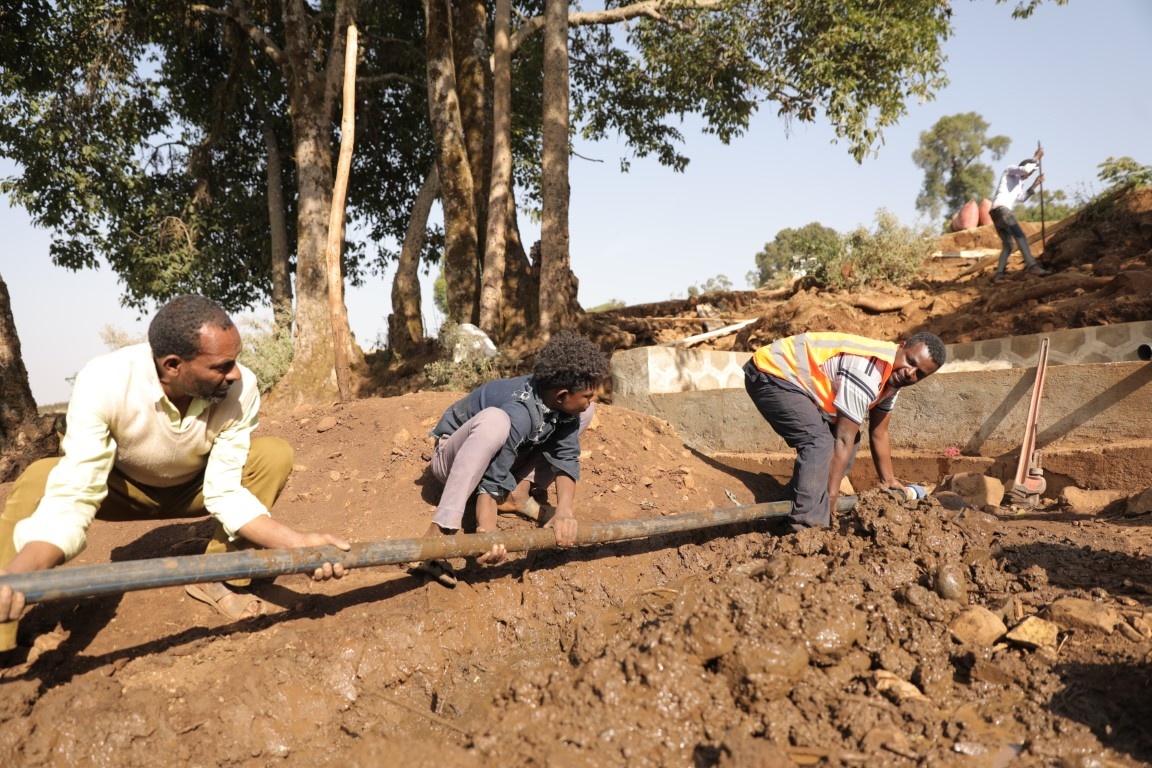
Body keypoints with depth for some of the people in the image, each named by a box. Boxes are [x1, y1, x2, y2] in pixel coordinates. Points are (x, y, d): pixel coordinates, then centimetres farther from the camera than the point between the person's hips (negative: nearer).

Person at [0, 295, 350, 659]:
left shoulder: (241, 388, -31)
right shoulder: (103, 382, -37)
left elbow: (225, 492, -28)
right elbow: (71, 499, -40)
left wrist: (296, 541, -45)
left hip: (196, 487, 2)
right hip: (121, 488, -2)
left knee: (274, 455, -25)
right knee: (37, 481, -32)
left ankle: (214, 576, -10)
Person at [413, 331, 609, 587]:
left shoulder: (562, 402, -17)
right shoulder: (520, 412, -37)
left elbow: (566, 457, -18)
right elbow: (492, 480, -39)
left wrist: (564, 509, -34)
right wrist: (488, 532, -55)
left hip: (508, 451, 7)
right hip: (455, 458, -7)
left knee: (584, 411, -4)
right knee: (494, 420, -43)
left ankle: (520, 492, -7)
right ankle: (440, 532, -39)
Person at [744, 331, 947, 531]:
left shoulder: (893, 376, 3)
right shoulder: (867, 373, -28)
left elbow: (879, 434, 12)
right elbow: (843, 441, -26)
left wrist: (889, 481, 17)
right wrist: (831, 496, -24)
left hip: (799, 379, 10)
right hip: (770, 375, -10)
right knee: (819, 442, -25)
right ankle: (808, 528, -25)